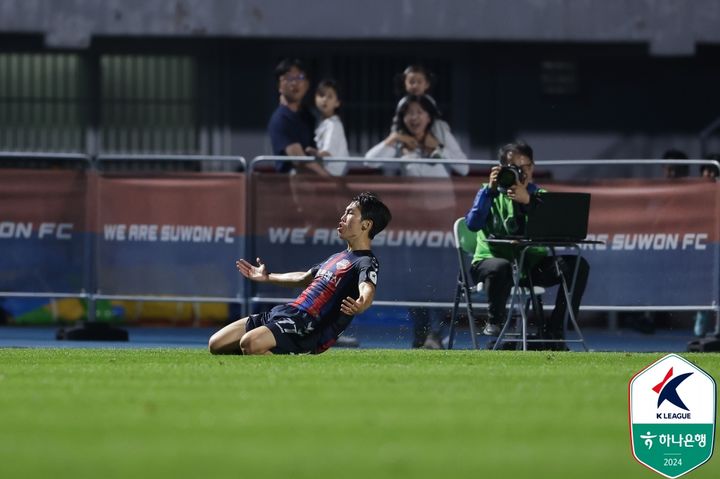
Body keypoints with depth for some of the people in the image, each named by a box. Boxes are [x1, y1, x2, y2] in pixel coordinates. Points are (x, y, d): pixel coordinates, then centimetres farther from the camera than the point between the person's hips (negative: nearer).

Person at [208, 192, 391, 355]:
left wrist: (359, 306, -54)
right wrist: (267, 277, 53)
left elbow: (368, 290, -29)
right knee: (216, 345, 3)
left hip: (306, 327, -9)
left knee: (250, 343, -36)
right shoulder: (339, 257, 24)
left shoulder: (366, 263, -7)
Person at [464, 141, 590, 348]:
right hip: (492, 259, -4)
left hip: (532, 263, 4)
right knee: (502, 267, -41)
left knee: (578, 265, -17)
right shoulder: (490, 194, 2)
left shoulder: (539, 195, 7)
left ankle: (554, 331, -10)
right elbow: (473, 224, -16)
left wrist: (528, 201, -28)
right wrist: (490, 190, -23)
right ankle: (494, 321, -13)